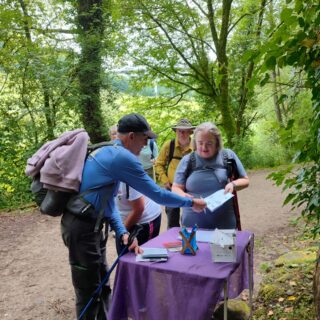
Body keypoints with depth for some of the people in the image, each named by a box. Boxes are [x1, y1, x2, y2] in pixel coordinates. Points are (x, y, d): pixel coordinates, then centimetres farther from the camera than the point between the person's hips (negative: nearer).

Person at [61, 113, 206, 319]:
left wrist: (122, 233, 2)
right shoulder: (123, 157, -19)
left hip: (90, 225, 10)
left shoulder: (108, 152, 12)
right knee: (89, 292, 5)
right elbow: (157, 195, -13)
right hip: (82, 228, -10)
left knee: (102, 286, 19)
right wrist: (191, 202, 1)